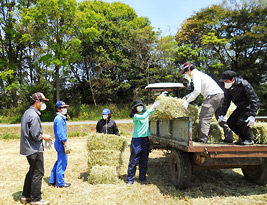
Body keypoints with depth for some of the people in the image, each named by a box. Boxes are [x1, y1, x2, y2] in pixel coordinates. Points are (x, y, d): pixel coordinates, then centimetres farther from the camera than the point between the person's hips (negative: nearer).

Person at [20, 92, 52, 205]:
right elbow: (35, 135, -24)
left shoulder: (26, 113, 11)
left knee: (32, 171, 21)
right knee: (38, 173, 2)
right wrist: (44, 137, -6)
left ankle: (25, 196, 31)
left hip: (28, 148, 10)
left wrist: (42, 134, 12)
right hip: (35, 150, -10)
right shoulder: (34, 115, -20)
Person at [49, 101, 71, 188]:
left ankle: (52, 181, 27)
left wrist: (66, 141, 20)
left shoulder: (61, 118, 15)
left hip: (60, 143, 10)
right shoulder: (59, 119, -16)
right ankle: (60, 183, 10)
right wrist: (66, 144, -19)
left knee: (59, 162, 18)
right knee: (62, 163, -1)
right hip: (61, 143, -10)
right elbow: (60, 134, -21)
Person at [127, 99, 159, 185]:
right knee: (133, 160, 0)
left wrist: (156, 105, -3)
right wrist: (152, 108, -24)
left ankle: (142, 178, 25)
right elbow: (143, 117, -24)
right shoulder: (135, 116, -7)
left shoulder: (145, 112, 9)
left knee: (144, 160, 12)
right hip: (136, 140, -5)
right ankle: (130, 179, 12)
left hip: (145, 139, 5)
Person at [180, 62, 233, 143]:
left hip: (213, 95, -10)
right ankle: (229, 137, 15)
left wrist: (187, 101, -13)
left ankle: (202, 138, -16)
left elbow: (197, 91, -15)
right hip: (221, 95, 10)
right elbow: (197, 90, 43)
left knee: (204, 117, -11)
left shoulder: (196, 74, -1)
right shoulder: (199, 74, 30)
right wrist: (187, 96, 37)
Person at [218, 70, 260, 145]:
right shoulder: (228, 88, -6)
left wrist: (252, 115, -35)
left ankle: (250, 140, -5)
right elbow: (226, 102, 4)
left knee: (241, 121, -27)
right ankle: (243, 138, 15)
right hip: (240, 107, 8)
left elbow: (254, 100, -27)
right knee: (230, 122, -2)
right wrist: (222, 115, -4)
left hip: (250, 106, -8)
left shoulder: (244, 85, -27)